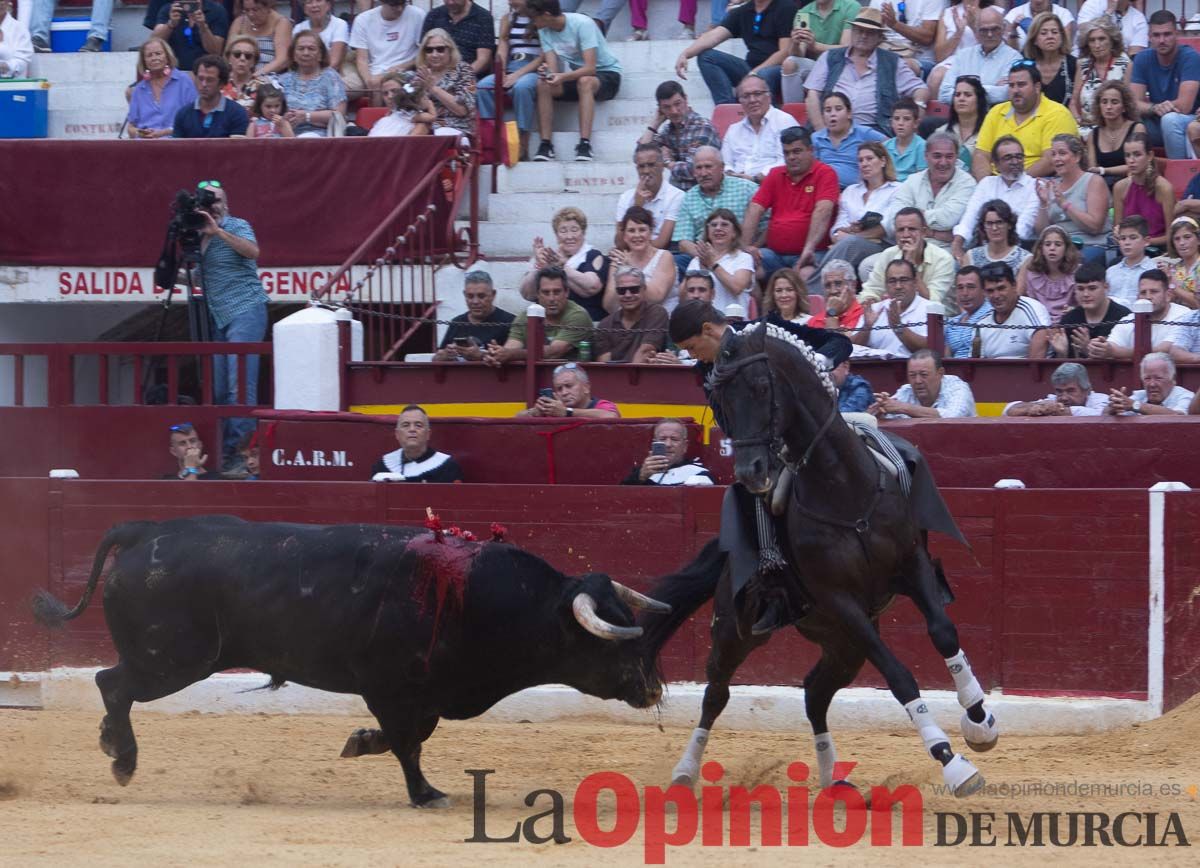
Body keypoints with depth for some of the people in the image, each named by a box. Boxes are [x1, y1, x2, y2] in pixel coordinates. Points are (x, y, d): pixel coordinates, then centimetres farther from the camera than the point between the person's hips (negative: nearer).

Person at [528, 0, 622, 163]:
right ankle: (545, 145, -24)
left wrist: (563, 77, -44)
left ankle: (585, 144, -42)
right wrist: (548, 72, -33)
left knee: (584, 81, -39)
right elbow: (552, 68, -9)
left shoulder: (582, 24, -22)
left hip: (606, 73, -6)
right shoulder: (544, 31, -2)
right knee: (543, 85, -22)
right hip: (575, 74, 6)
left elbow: (590, 68, -29)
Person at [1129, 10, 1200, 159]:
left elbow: (1184, 106, -24)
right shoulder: (1142, 59, -3)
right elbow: (1136, 105, -9)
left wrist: (1149, 105, -11)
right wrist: (1155, 108, -31)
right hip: (1158, 123, 4)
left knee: (1170, 119, -35)